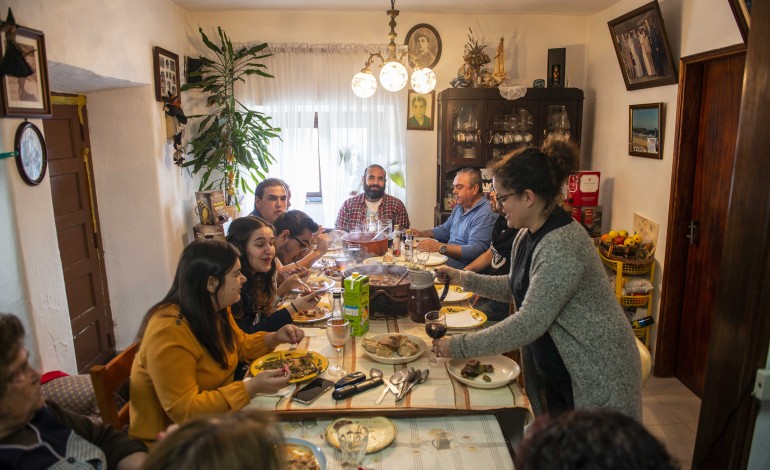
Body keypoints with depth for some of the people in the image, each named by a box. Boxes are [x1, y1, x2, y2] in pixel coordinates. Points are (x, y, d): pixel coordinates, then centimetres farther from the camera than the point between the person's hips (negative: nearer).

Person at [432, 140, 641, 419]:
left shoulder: (562, 247, -29)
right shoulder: (527, 236, 1)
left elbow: (529, 323, -30)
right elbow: (517, 288, 14)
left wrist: (459, 347, -25)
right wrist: (464, 279, 4)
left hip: (598, 375, -9)